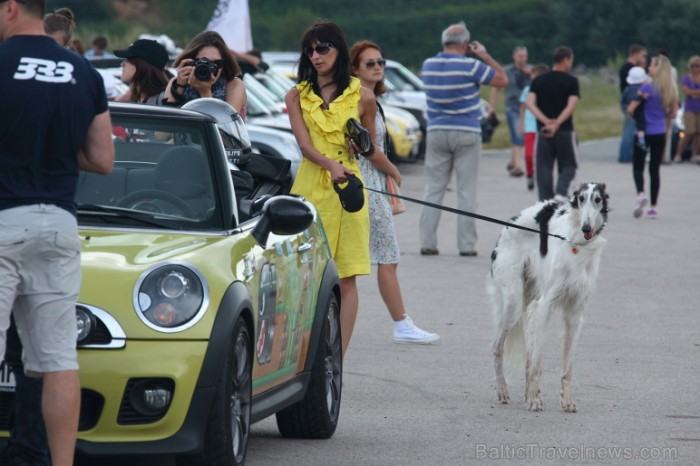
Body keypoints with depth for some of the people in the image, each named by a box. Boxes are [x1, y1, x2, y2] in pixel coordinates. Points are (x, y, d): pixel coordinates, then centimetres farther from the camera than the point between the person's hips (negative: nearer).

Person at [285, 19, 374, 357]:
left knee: (346, 277, -4)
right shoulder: (296, 96, 8)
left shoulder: (362, 96, 6)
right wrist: (331, 165, -22)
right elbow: (304, 144, -5)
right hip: (309, 187, 1)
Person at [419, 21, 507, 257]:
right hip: (466, 132, -4)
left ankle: (427, 242, 1)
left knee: (433, 188, 7)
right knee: (466, 191, 1)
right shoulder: (470, 66, -12)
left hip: (436, 132, 4)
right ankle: (466, 245, 0)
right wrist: (485, 56, 6)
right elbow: (502, 80, -3)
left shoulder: (428, 65, 3)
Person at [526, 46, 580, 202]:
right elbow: (571, 106, -14)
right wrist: (557, 124, -16)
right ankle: (561, 193, -13)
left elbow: (530, 104, -4)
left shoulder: (538, 81, 7)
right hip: (565, 131, -2)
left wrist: (546, 121, -10)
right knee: (568, 166, 10)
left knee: (544, 167, 8)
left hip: (543, 130, 2)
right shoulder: (571, 81, -3)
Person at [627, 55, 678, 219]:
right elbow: (673, 114, 11)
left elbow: (630, 109, -16)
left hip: (644, 132, -5)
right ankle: (653, 207, 9)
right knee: (654, 169, 11)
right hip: (660, 133, 5)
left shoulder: (648, 88, -15)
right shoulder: (671, 90, 2)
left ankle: (640, 193, -21)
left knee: (638, 166, 6)